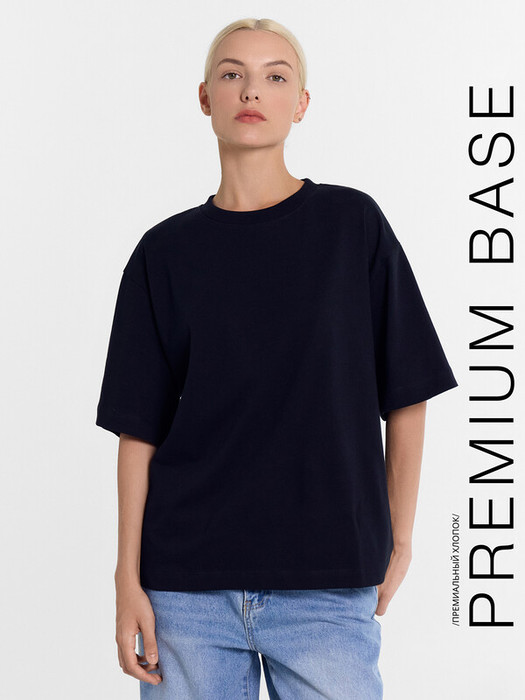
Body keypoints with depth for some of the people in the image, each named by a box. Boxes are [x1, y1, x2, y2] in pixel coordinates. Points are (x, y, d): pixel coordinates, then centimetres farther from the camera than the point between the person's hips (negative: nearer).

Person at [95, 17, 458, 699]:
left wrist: (399, 543, 5)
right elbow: (139, 430, 5)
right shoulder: (166, 252, 5)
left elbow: (406, 399, 5)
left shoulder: (353, 224, 2)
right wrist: (129, 581, 0)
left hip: (330, 588, -1)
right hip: (186, 584, 1)